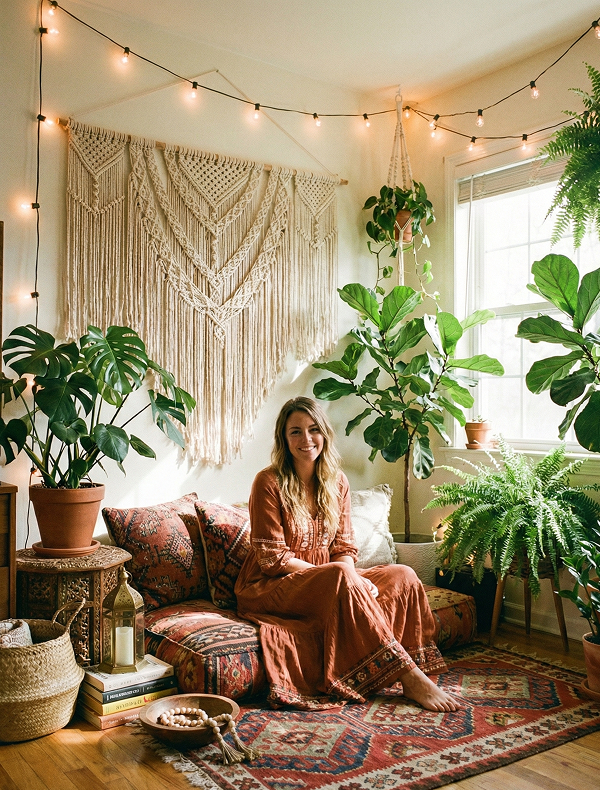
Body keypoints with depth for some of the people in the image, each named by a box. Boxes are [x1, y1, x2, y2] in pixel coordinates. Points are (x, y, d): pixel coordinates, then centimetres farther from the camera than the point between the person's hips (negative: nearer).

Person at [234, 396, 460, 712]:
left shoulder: (337, 482, 6)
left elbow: (344, 548, 5)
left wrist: (350, 576, -19)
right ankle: (410, 677, -31)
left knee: (402, 576, -14)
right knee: (342, 577, -34)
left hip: (327, 585, 6)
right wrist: (342, 575, -20)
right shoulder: (269, 483, -11)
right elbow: (273, 559, -15)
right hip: (270, 589, -6)